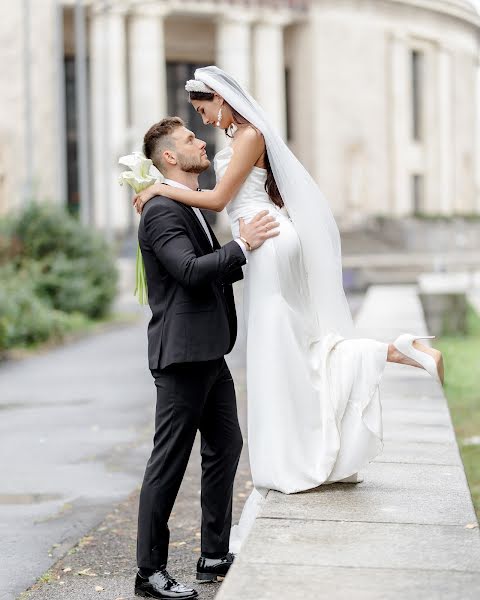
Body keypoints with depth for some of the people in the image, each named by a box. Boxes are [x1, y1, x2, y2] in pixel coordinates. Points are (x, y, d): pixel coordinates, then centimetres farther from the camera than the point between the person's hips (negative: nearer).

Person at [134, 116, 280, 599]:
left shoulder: (192, 209, 18)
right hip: (182, 354, -10)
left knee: (225, 447, 15)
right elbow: (191, 271, -26)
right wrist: (243, 244, -18)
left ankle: (214, 556, 24)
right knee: (169, 460, -5)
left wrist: (256, 256, 16)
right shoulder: (162, 211, -14)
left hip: (209, 353, 10)